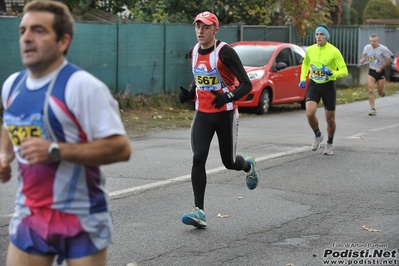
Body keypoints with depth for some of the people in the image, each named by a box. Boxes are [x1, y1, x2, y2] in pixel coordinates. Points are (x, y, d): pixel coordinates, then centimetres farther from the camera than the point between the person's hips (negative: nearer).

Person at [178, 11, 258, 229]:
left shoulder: (225, 52, -17)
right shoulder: (193, 53, 3)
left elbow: (246, 84, -18)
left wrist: (228, 97, -35)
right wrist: (188, 94, 1)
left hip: (225, 114, -4)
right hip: (202, 114, 4)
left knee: (229, 162, 9)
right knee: (198, 159, -13)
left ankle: (248, 166, 48)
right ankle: (199, 212, -13)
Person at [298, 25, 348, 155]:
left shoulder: (334, 51, -13)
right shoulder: (310, 50, -1)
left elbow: (344, 70, -13)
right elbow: (305, 63, 20)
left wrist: (332, 73, -31)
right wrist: (303, 79, 9)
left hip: (328, 86, -2)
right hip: (313, 85, 2)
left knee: (330, 118, 6)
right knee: (310, 113, -18)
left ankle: (330, 143, 30)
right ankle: (317, 135, 11)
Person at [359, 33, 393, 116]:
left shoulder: (383, 49, -14)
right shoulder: (367, 47, -1)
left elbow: (389, 60, -8)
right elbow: (364, 54, 19)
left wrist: (381, 68, -13)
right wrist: (363, 59, -4)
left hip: (380, 72, -3)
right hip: (371, 72, 3)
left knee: (380, 93, 6)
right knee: (370, 91, -12)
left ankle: (383, 89, 44)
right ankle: (372, 109, -8)